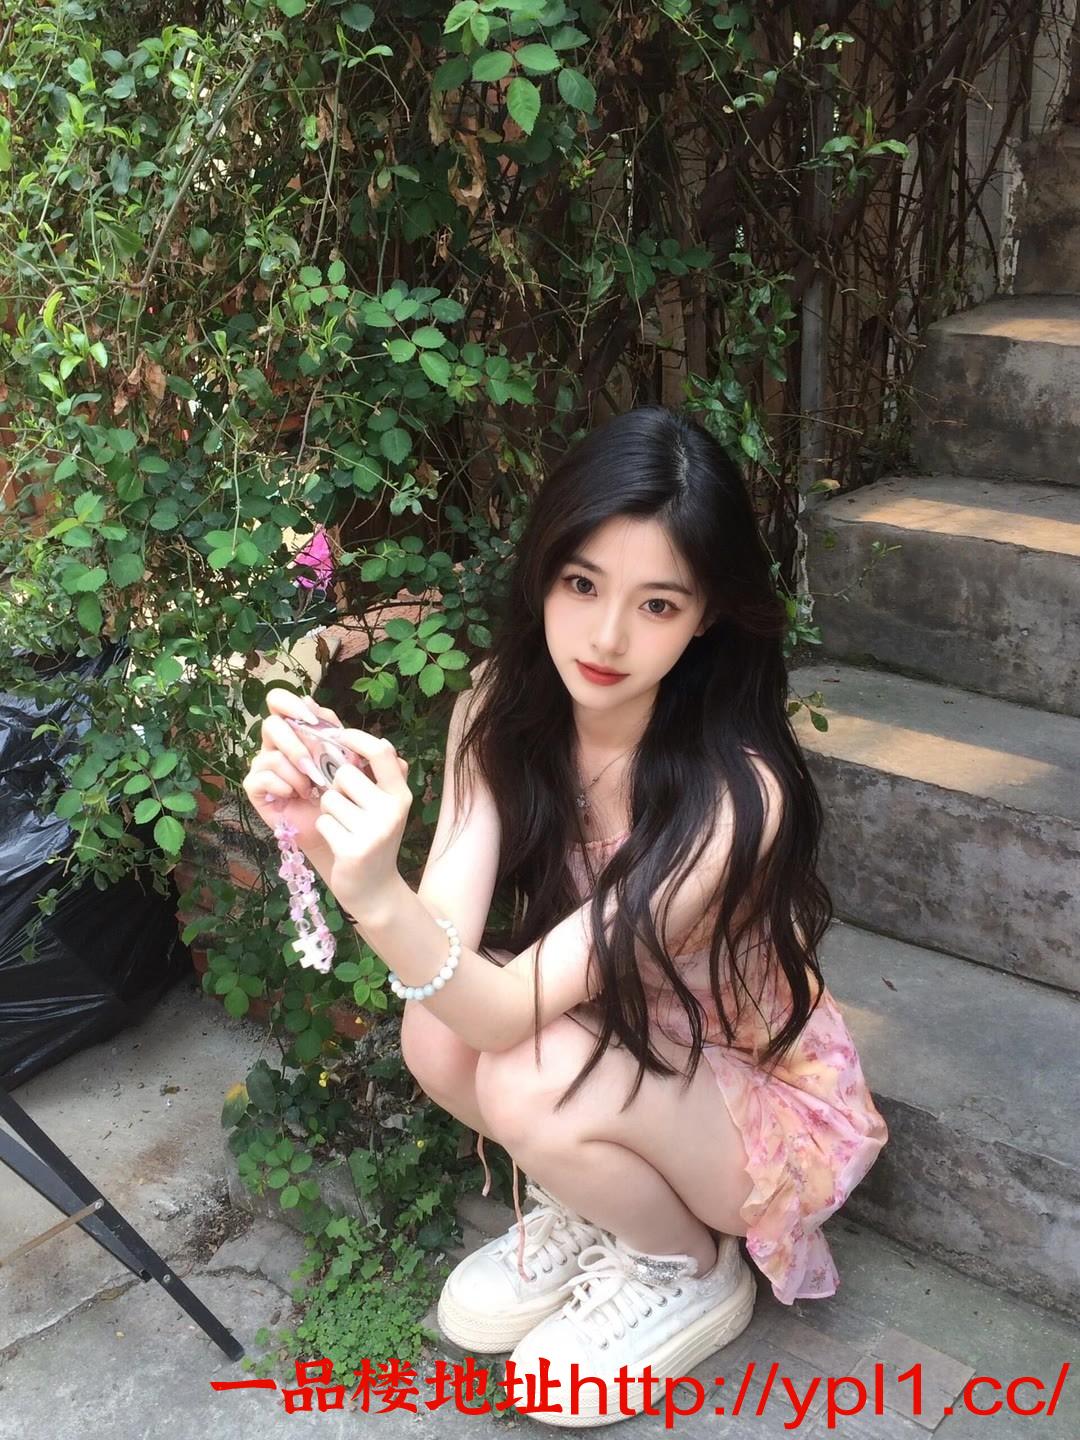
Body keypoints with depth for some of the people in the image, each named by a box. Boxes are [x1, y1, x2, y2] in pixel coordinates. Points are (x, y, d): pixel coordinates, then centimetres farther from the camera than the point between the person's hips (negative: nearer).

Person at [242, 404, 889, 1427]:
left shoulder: (735, 794, -33)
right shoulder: (501, 711, -16)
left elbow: (514, 1007, -37)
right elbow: (449, 950, -25)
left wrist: (377, 896, -56)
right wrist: (332, 851, -45)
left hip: (772, 1104, -5)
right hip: (624, 1054, 5)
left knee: (531, 1083, -31)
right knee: (438, 1033, -23)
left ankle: (696, 1273, 2)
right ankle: (588, 1212, 9)